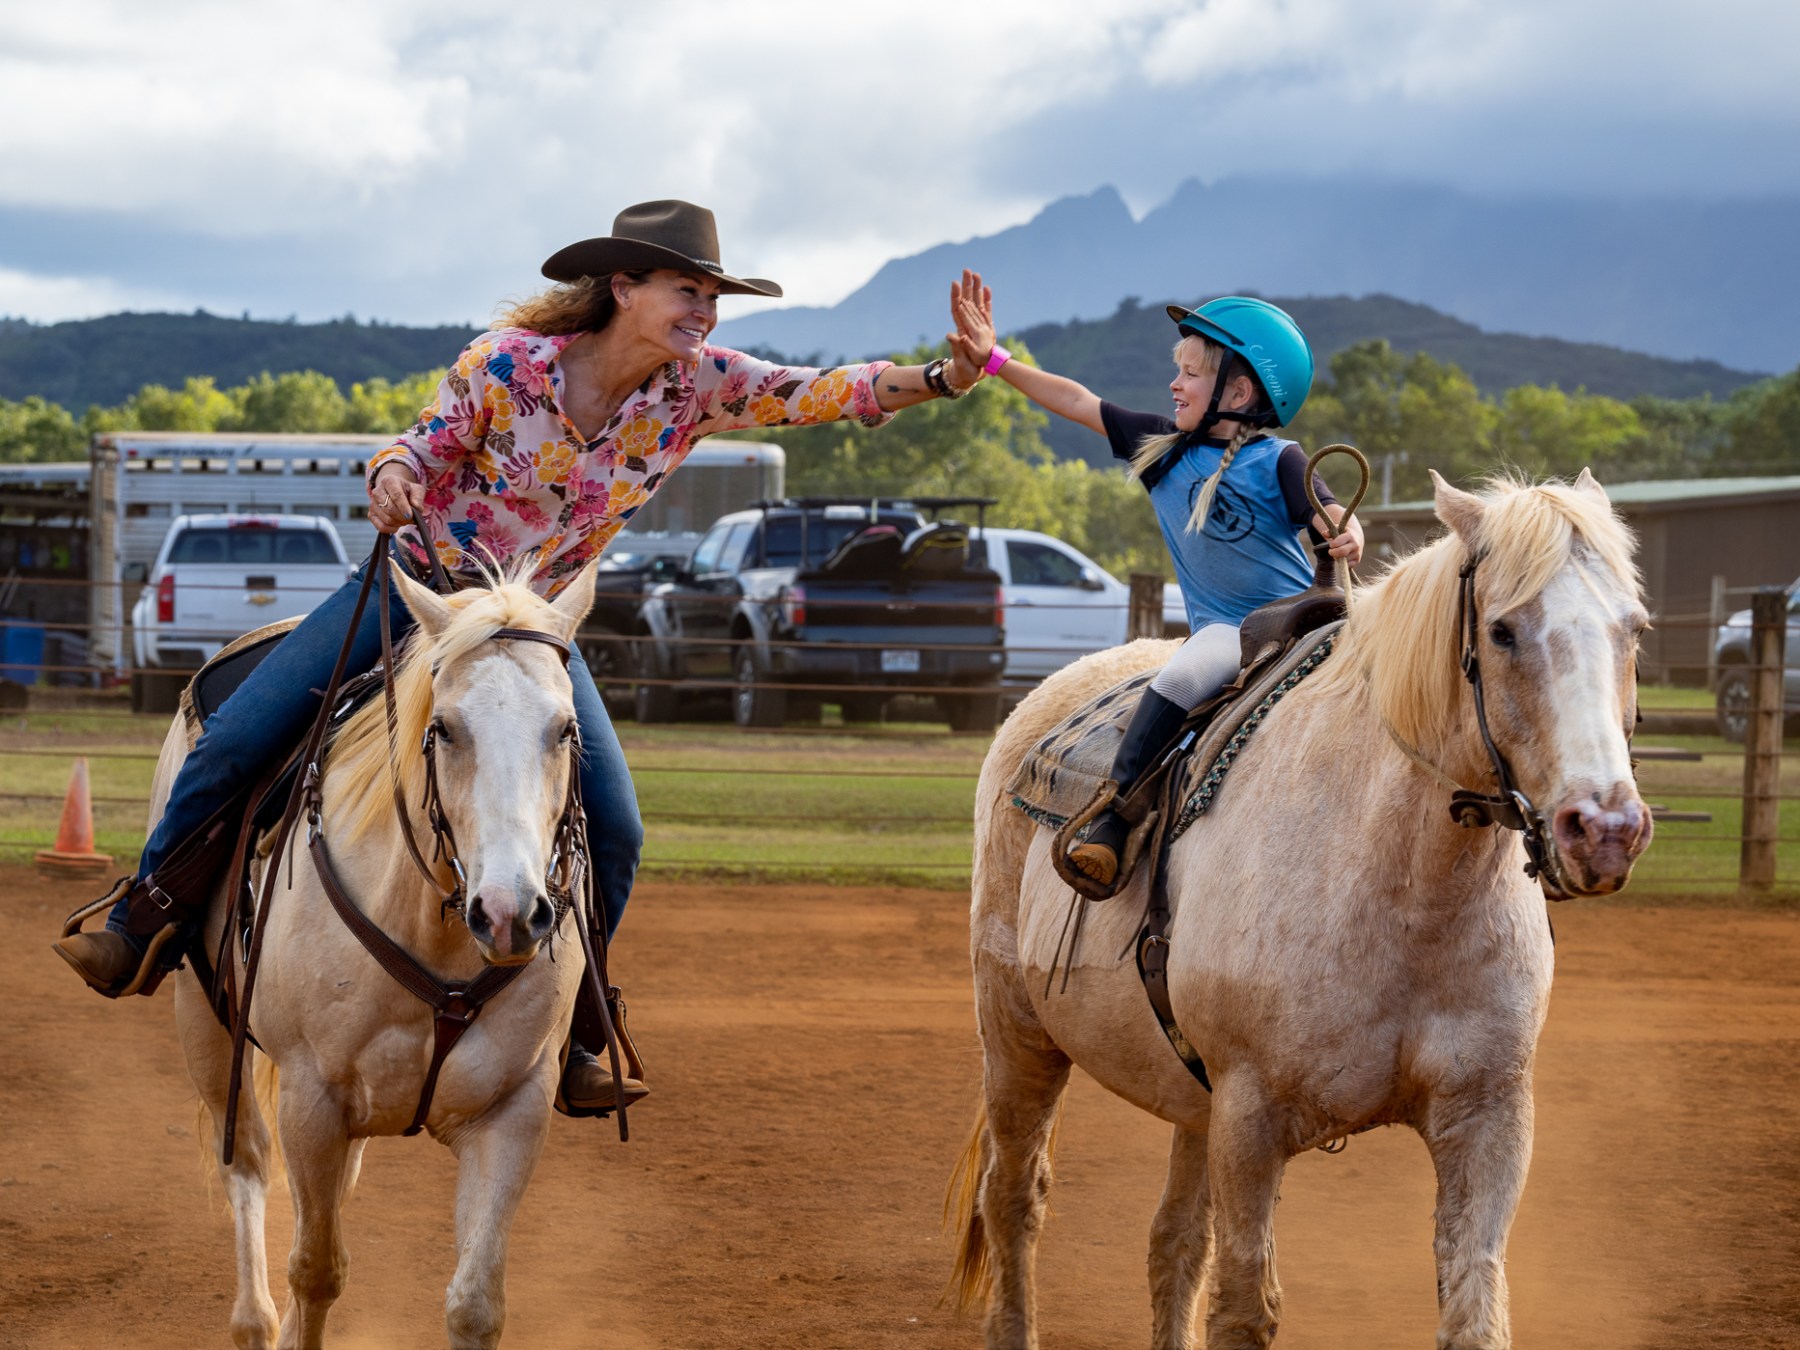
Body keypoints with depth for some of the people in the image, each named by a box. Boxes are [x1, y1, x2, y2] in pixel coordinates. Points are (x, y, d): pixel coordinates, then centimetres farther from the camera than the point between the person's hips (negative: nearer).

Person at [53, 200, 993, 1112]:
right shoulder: (507, 365, -19)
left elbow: (825, 393, -17)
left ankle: (565, 1038, 6)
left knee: (612, 829, -11)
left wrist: (944, 377, -32)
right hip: (421, 584, -3)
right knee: (232, 746, -12)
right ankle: (135, 926, 10)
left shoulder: (698, 387, -11)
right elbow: (429, 444, -9)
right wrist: (394, 475, -32)